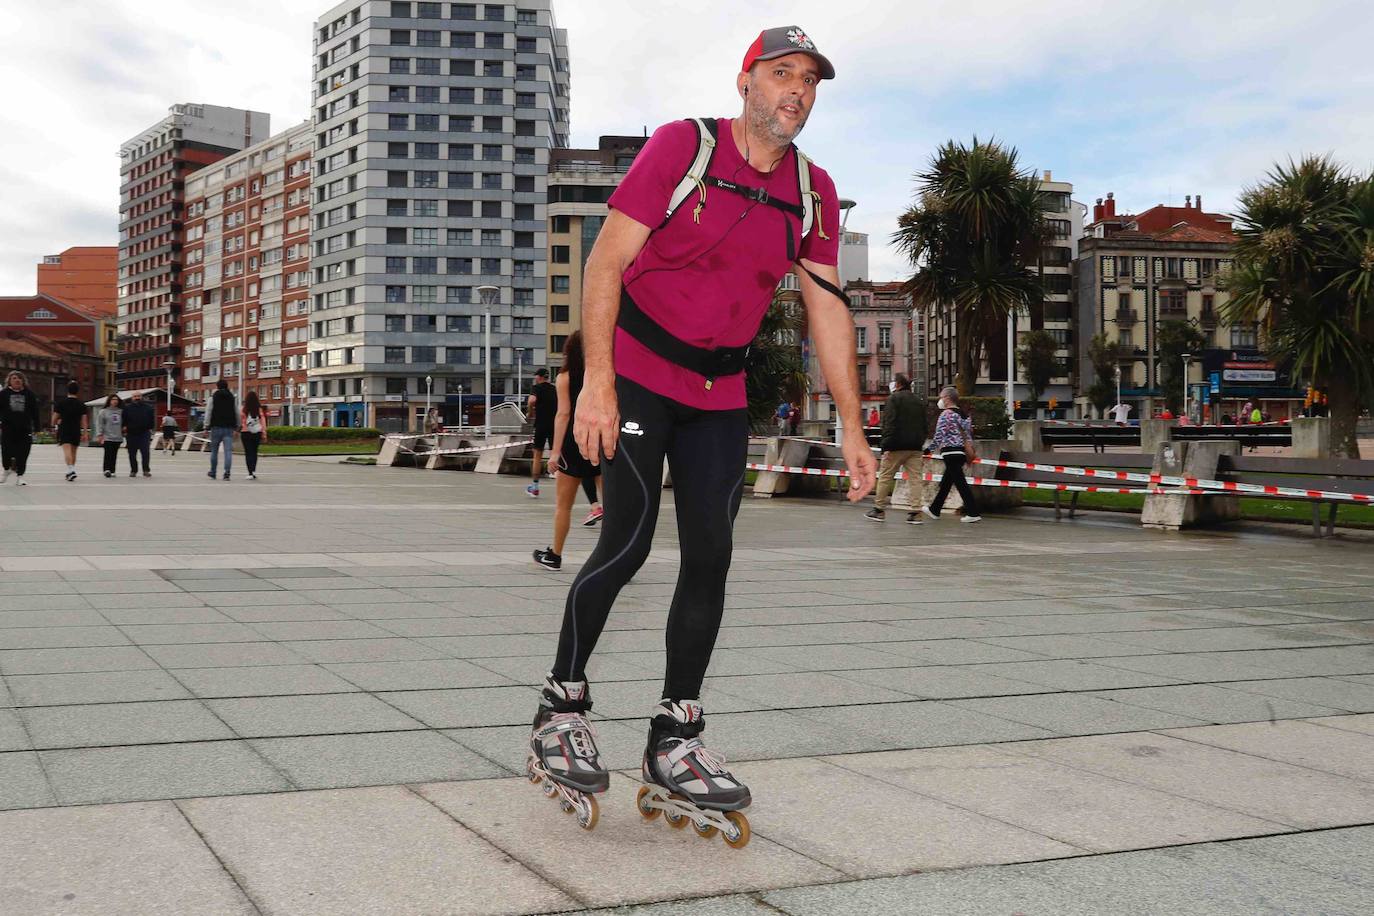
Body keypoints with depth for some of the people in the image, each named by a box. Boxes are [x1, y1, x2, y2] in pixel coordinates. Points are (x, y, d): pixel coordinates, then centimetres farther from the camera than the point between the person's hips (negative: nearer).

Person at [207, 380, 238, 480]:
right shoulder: (232, 398, 9)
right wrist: (237, 427, 18)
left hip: (216, 427, -1)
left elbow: (209, 413, -4)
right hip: (229, 428, 2)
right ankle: (227, 473, -14)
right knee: (228, 451, -4)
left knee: (214, 451, 12)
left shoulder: (213, 397, 0)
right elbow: (237, 414, 11)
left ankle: (212, 473, 20)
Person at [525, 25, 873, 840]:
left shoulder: (814, 191, 4)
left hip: (721, 396, 5)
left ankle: (674, 749, 9)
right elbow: (606, 262, -15)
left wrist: (853, 430, 2)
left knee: (711, 556, 0)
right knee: (628, 546, -11)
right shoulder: (682, 147, -11)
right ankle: (562, 710, 8)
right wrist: (597, 383, -24)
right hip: (637, 375, -5)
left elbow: (828, 310, 6)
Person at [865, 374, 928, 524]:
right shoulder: (920, 402, 16)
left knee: (885, 476, 4)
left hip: (897, 446, -6)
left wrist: (886, 446, -15)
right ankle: (916, 513, -2)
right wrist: (921, 444, 18)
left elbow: (890, 424, -13)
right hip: (915, 447, 6)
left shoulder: (893, 398, -5)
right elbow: (924, 426, 17)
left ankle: (879, 509, 8)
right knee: (915, 478, 3)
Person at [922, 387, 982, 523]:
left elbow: (939, 435, -15)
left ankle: (973, 513, -11)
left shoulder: (946, 414, -11)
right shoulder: (964, 414, 13)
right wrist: (969, 449, 19)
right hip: (962, 452, 9)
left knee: (960, 482, -7)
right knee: (946, 482, 17)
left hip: (950, 451, -9)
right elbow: (969, 433, 15)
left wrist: (939, 447, 0)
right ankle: (934, 509, 28)